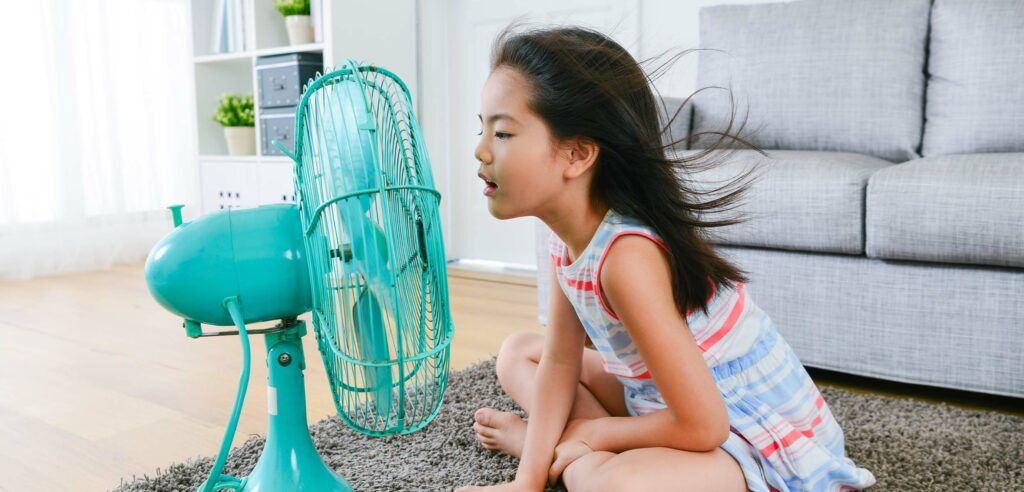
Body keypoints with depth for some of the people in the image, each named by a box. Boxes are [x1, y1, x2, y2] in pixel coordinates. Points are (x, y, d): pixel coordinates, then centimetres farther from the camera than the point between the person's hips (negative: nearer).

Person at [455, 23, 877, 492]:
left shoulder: (627, 256, -32)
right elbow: (560, 362, -1)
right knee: (519, 353, 14)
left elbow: (702, 427, -29)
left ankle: (574, 454, -7)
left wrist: (594, 432, -13)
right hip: (665, 400, 8)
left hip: (763, 442, -8)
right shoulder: (568, 233, -6)